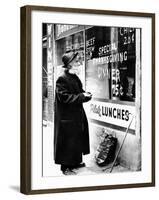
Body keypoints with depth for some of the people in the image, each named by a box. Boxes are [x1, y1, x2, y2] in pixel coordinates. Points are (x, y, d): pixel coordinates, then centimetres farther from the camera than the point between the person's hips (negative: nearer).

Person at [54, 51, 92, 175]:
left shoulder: (76, 78, 11)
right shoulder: (62, 79, -16)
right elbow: (64, 97, -22)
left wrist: (86, 95, -2)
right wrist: (82, 96, -21)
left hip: (77, 115, 9)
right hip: (67, 117, -9)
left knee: (78, 139, 16)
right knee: (68, 141, -3)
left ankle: (76, 162, 30)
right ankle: (66, 167, 5)